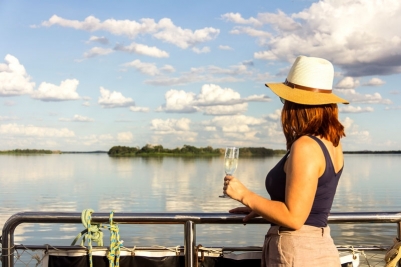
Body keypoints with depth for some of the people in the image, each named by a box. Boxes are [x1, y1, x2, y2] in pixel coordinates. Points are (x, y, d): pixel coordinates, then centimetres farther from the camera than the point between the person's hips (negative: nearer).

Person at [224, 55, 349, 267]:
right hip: (319, 249, 9)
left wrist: (245, 196, -14)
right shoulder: (331, 141, 6)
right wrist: (259, 208, 20)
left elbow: (294, 218, -23)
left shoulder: (305, 147, -21)